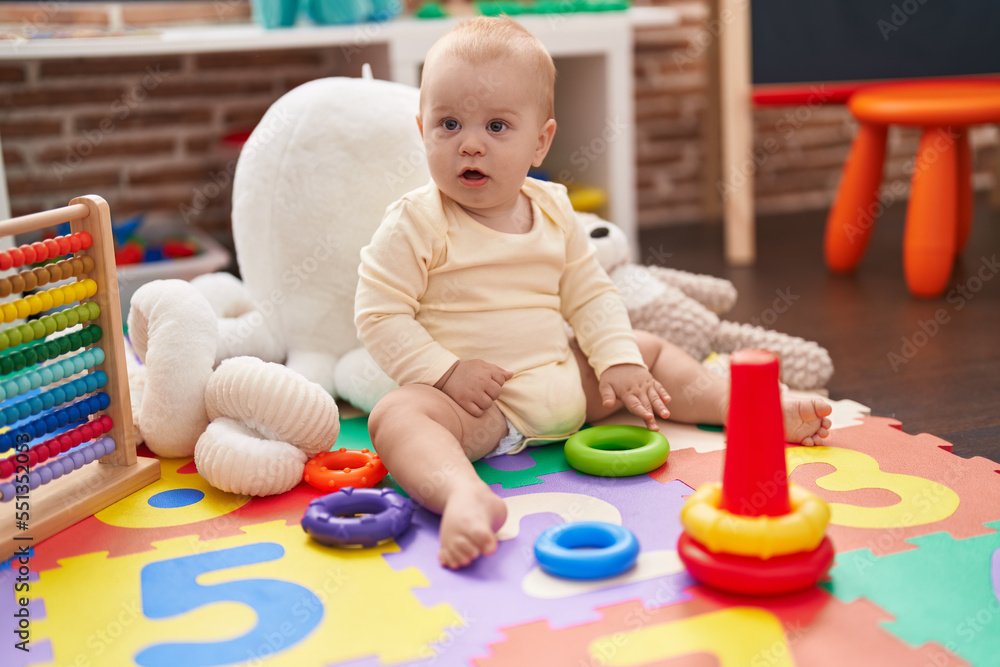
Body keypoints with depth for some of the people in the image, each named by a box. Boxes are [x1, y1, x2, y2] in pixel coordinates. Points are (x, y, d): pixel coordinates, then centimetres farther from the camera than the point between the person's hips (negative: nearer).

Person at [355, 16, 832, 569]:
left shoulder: (553, 211, 7)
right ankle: (465, 496, -61)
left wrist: (620, 361, -1)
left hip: (566, 380, 6)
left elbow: (590, 295, 13)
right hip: (474, 398, -6)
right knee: (396, 415, -35)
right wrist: (446, 371, -21)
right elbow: (379, 315, -12)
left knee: (647, 350, 11)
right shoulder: (415, 224, -10)